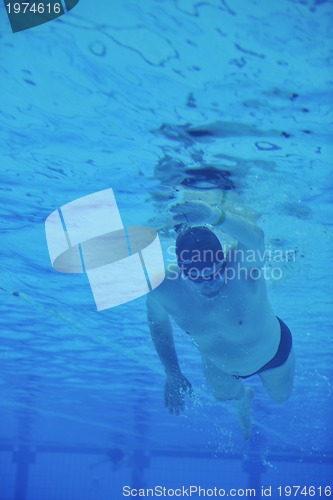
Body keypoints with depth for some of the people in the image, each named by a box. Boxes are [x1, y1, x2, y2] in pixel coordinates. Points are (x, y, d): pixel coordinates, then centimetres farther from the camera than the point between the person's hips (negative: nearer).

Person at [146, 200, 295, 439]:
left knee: (281, 395, 28)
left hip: (272, 351, -2)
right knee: (222, 393, 32)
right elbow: (157, 322, -11)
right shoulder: (163, 288, -35)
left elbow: (255, 238, -71)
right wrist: (172, 374, -11)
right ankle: (244, 398, 69)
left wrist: (215, 216, -91)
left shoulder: (241, 263, -45)